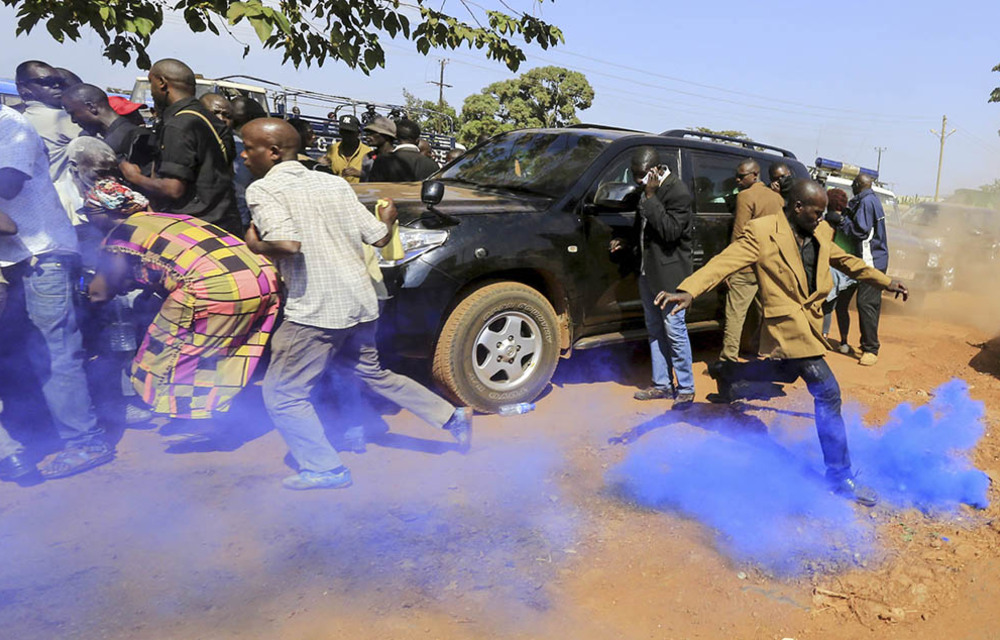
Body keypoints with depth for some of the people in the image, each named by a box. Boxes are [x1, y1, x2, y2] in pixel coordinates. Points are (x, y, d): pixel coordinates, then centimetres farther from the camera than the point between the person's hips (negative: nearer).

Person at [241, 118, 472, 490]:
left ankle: (324, 470, 8)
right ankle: (453, 418, 27)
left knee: (282, 394, 8)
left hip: (314, 311, -7)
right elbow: (379, 237, 9)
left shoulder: (262, 190, -8)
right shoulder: (334, 183, 10)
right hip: (361, 302, 7)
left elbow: (287, 245, -24)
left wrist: (256, 245, -5)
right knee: (372, 374, 25)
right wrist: (388, 218, 30)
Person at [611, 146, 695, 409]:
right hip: (648, 271, 9)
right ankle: (662, 384, 26)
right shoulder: (646, 190, 10)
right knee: (655, 330, 14)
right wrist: (625, 241, 8)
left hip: (669, 273, -9)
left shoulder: (677, 192, -17)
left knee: (674, 331, -2)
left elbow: (670, 231, -25)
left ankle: (686, 388, 11)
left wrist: (651, 197, -25)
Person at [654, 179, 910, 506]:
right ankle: (840, 477, 3)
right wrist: (688, 290, -40)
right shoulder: (762, 233, -16)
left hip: (807, 324, 9)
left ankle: (727, 371, 46)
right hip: (789, 325, -9)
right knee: (826, 392, -8)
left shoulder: (819, 236, 7)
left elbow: (848, 262, 21)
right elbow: (725, 261, -25)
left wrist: (887, 282, 24)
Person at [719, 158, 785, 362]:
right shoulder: (776, 197, 12)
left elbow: (738, 235, -14)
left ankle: (728, 358, -6)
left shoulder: (745, 196, -11)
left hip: (747, 267, -8)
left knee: (735, 313, -6)